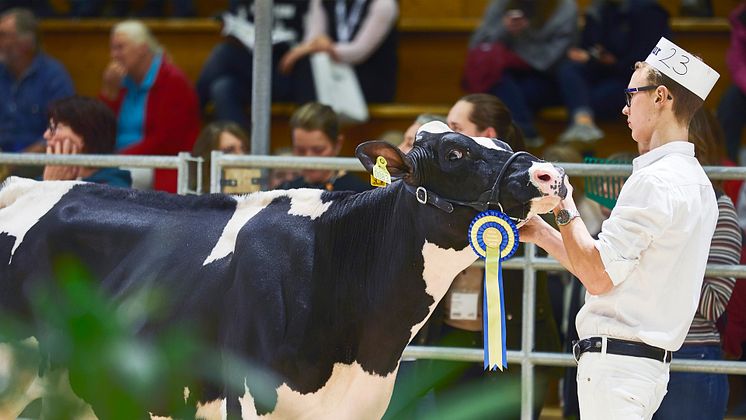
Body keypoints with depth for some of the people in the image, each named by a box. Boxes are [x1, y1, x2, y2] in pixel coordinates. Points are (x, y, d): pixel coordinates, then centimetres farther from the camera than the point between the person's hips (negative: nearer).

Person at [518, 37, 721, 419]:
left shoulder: (656, 181, -14)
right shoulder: (695, 182, 17)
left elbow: (598, 276, -17)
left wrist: (564, 207, -6)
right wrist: (540, 233, 20)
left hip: (617, 364, -10)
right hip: (650, 366, 10)